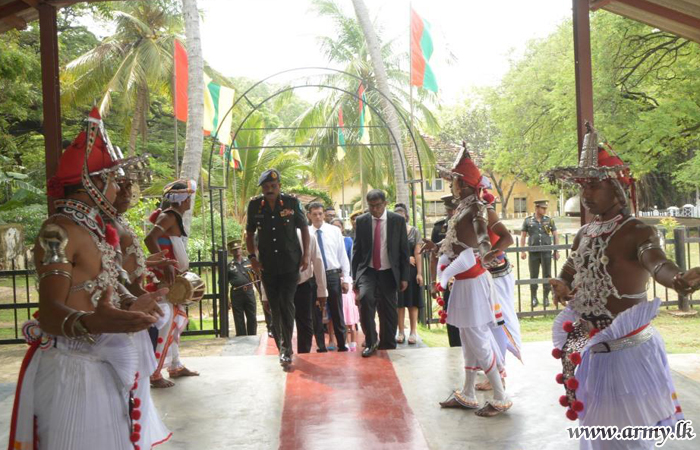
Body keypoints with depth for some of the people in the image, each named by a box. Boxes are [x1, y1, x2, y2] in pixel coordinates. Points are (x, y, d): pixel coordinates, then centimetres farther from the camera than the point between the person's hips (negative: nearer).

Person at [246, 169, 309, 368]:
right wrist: (252, 257, 1)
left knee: (286, 304, -10)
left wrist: (305, 255, -2)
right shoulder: (254, 205, 0)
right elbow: (250, 233, 11)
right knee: (274, 306, 7)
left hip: (290, 262, -2)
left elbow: (304, 228, 4)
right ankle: (284, 348, 19)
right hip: (267, 265, 2)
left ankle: (286, 348, -3)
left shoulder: (291, 202, -5)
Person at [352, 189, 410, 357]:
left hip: (388, 273, 1)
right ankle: (371, 342, -14)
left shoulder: (398, 221, 1)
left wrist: (404, 277, -1)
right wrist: (355, 278, 3)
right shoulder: (361, 221, 2)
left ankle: (387, 348, 21)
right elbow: (357, 250, 6)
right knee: (365, 297, -27)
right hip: (367, 271, -1)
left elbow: (404, 250, 3)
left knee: (388, 312, 4)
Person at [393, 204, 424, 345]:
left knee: (412, 302, 3)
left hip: (411, 270, 0)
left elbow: (417, 253, -1)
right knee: (399, 302, 4)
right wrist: (406, 258, -7)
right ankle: (401, 332, 10)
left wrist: (419, 273, -7)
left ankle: (413, 332, 9)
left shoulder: (414, 231, 3)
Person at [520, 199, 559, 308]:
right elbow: (523, 236, 6)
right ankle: (533, 298, 14)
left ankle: (546, 297, 14)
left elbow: (555, 235, 7)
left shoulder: (549, 220, 5)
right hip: (533, 252, -1)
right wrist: (522, 251, 1)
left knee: (547, 275, 3)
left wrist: (556, 251, 3)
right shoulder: (528, 220, 3)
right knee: (533, 276, 4)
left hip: (546, 252, 1)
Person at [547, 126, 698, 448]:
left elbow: (658, 263, -36)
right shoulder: (584, 234, 6)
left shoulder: (637, 232, -16)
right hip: (590, 351, 7)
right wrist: (560, 287, -9)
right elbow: (567, 274, 16)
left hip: (626, 352, -7)